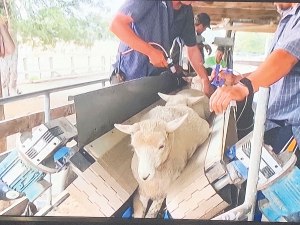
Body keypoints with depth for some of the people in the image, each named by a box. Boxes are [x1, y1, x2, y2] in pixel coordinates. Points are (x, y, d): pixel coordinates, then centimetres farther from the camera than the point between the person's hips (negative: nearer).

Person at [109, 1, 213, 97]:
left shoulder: (186, 10, 1)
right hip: (130, 72, -5)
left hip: (158, 74, 6)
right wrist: (151, 51, -26)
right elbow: (116, 24, -24)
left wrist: (206, 81, 5)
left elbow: (192, 48, 8)